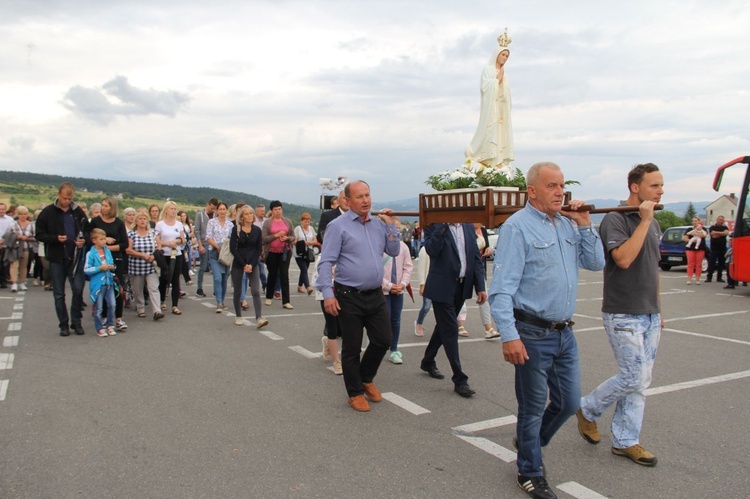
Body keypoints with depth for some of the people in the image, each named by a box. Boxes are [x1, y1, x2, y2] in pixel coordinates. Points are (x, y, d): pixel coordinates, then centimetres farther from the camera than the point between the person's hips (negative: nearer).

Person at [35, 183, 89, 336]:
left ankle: (76, 322, 11)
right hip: (56, 258, -1)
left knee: (78, 289, -5)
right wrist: (56, 238, -17)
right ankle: (64, 324, 17)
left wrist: (83, 240, -7)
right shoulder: (48, 212, -2)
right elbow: (39, 235, -1)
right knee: (59, 294, 6)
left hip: (76, 257, 1)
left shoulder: (78, 212, 5)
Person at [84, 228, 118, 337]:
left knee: (111, 305, 6)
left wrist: (112, 267, -3)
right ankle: (99, 329, 13)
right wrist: (100, 268, -18)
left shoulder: (108, 251, 7)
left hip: (109, 283, 5)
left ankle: (110, 325, 21)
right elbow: (86, 270, -11)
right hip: (97, 284, -5)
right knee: (98, 308, 3)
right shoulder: (90, 254, -9)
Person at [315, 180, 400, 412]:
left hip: (376, 295, 6)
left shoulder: (379, 224, 9)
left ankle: (366, 379, 36)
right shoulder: (338, 226, -8)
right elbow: (326, 262, -12)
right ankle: (355, 393, 25)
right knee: (352, 348, 7)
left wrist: (390, 225, 1)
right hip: (349, 297, -5)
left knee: (383, 340, 11)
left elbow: (394, 251, 10)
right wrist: (327, 293, -20)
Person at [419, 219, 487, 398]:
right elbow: (432, 250, -26)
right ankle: (459, 379, 4)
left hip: (462, 287, 6)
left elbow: (476, 257, 7)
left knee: (444, 327, 19)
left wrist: (480, 286, 2)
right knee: (450, 330, -3)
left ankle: (428, 362, 39)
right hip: (442, 287, -6)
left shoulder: (468, 226, 7)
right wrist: (443, 224, -24)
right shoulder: (434, 225, -9)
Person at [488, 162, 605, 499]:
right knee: (534, 406, 8)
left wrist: (585, 225, 0)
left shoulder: (568, 224, 9)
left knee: (569, 402, 17)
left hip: (564, 333, 7)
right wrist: (509, 336, -25)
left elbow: (596, 263, 12)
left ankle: (528, 441, 43)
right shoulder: (517, 227, -13)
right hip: (533, 335, -7)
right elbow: (503, 287, -19)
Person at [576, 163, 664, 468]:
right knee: (633, 378, -8)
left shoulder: (653, 223, 14)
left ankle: (625, 441, 19)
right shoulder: (615, 219, -12)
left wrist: (658, 309, 20)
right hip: (623, 314, -8)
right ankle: (587, 410, 17)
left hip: (649, 315, 8)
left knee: (641, 382, 9)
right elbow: (624, 259, -27)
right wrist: (643, 220, -22)